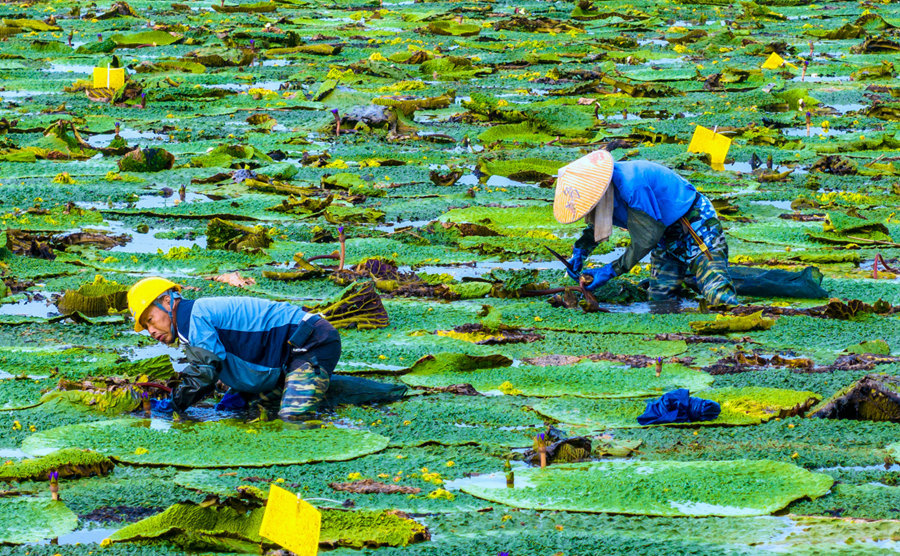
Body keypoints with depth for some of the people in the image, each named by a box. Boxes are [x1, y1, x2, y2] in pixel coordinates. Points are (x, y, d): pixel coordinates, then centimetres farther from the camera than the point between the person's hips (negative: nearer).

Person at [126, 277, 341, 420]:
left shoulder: (195, 315, -13)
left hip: (315, 342, -11)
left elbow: (204, 373, -19)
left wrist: (172, 405, -7)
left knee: (293, 416, -24)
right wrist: (240, 395, 12)